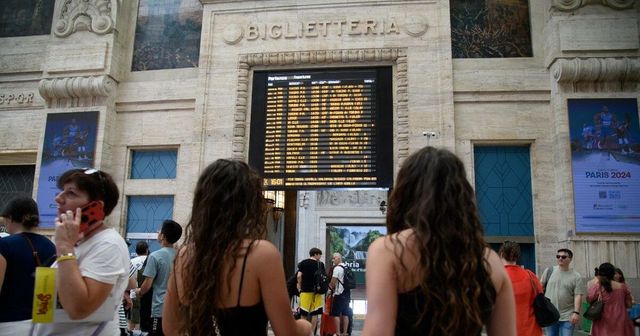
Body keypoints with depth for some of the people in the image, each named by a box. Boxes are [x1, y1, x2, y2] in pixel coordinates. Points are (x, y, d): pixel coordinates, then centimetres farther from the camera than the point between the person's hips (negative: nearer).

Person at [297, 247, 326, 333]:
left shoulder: (303, 263, 3)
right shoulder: (320, 264, 1)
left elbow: (299, 276, -6)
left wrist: (299, 286, 8)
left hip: (305, 290, 1)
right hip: (317, 291, 0)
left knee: (303, 313, 6)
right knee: (315, 314, 7)